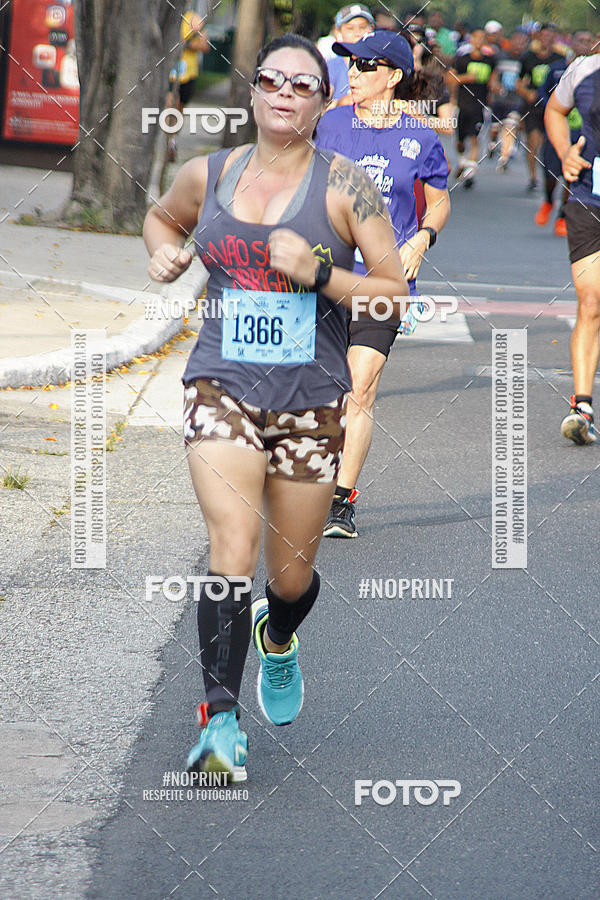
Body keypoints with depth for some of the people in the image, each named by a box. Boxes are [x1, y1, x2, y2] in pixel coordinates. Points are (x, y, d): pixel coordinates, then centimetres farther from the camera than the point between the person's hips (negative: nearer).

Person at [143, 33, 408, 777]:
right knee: (233, 549, -20)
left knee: (293, 575, 10)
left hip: (312, 398, 0)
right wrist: (163, 253, 4)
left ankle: (276, 636, 47)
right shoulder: (207, 176, 4)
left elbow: (396, 293, -4)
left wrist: (318, 274, -19)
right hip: (222, 387, 0)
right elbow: (161, 217, 26)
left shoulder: (344, 187, -4)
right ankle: (220, 719, -19)